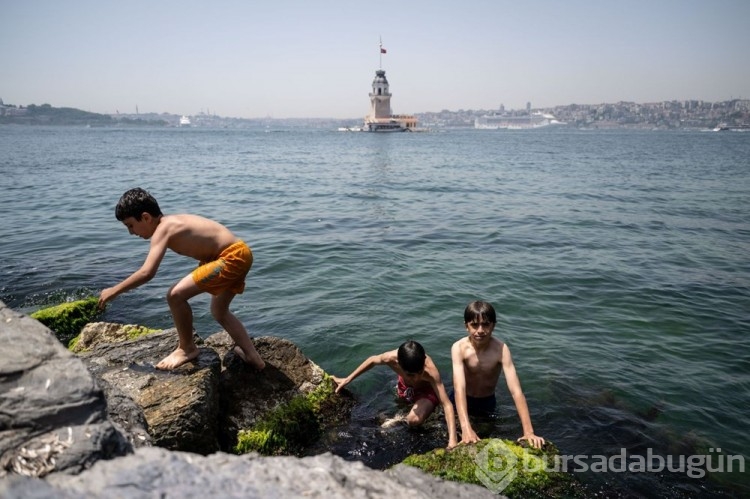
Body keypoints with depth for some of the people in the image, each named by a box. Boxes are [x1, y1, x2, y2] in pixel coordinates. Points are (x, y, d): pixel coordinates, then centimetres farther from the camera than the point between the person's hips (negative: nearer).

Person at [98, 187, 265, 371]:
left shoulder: (163, 229, -15)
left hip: (232, 257, -10)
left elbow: (147, 273, -25)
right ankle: (252, 356, 34)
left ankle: (187, 348, 8)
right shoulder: (171, 222, 11)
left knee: (176, 295, -14)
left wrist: (114, 291, -13)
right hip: (239, 254, 10)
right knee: (219, 311, 26)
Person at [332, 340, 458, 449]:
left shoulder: (430, 371, -45)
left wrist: (452, 440, -53)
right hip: (405, 386, 4)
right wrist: (347, 379, -5)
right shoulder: (391, 358, -39)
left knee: (414, 420, -25)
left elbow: (447, 405, -44)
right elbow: (373, 360, -14)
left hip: (427, 391, -3)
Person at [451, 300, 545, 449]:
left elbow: (516, 390, -33)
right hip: (462, 400, -1)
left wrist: (528, 431, -41)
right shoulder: (459, 348, -29)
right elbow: (459, 388, -38)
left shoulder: (501, 349, -28)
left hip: (487, 402, 1)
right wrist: (466, 428, -51)